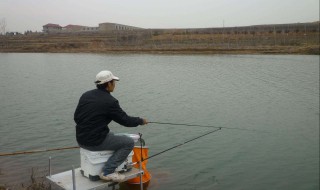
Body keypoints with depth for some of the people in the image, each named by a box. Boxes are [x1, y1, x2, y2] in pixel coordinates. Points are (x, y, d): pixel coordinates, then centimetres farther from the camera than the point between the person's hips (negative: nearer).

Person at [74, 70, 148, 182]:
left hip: (81, 139, 9)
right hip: (96, 141, -8)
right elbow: (125, 120, -9)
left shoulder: (85, 95, 7)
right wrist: (141, 121, 9)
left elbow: (76, 117, 13)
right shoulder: (110, 101, -15)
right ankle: (108, 172, -3)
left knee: (111, 135, 32)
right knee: (129, 142, 1)